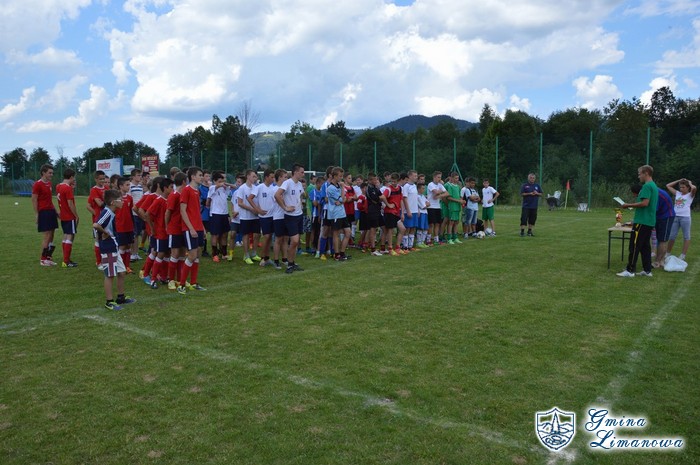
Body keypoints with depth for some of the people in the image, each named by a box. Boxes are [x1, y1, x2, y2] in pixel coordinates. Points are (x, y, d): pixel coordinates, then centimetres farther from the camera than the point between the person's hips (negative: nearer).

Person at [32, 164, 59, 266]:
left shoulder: (49, 184, 14)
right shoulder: (37, 184, -10)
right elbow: (34, 200, -11)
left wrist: (55, 211, 16)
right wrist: (37, 215, -14)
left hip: (51, 211, 8)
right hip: (43, 212, -8)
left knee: (51, 236, 8)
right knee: (46, 236, -6)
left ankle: (48, 258, 15)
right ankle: (43, 260, 2)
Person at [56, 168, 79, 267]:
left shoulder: (58, 187, 8)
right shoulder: (68, 188, -17)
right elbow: (70, 204, -18)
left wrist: (72, 188, 11)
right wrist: (76, 216, -11)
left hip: (63, 216, 9)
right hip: (70, 217, -9)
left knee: (66, 236, 14)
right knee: (70, 237, -6)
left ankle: (66, 259, 19)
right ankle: (66, 261, -7)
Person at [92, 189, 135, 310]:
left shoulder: (111, 213, 10)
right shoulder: (106, 213, -19)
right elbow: (95, 225, -33)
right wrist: (105, 233, -19)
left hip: (114, 249, 9)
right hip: (107, 250, -9)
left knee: (121, 272, 16)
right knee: (110, 275, 0)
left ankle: (121, 297, 29)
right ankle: (109, 302, 11)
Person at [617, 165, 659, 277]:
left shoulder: (647, 186, -14)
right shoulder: (654, 186, 17)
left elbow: (645, 203, -23)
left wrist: (629, 205, -14)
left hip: (642, 221, -9)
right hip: (650, 221, 9)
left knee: (634, 246, -5)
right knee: (645, 246, 12)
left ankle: (630, 270, -3)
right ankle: (647, 270, 14)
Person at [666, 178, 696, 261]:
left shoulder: (690, 195, 3)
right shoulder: (677, 193, 15)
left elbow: (694, 188, -19)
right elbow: (668, 186, 20)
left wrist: (689, 183, 0)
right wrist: (678, 181, 16)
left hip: (685, 217, -4)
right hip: (675, 217, 4)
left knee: (686, 236, 3)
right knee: (671, 236, 7)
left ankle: (683, 255, 5)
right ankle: (668, 253, 14)